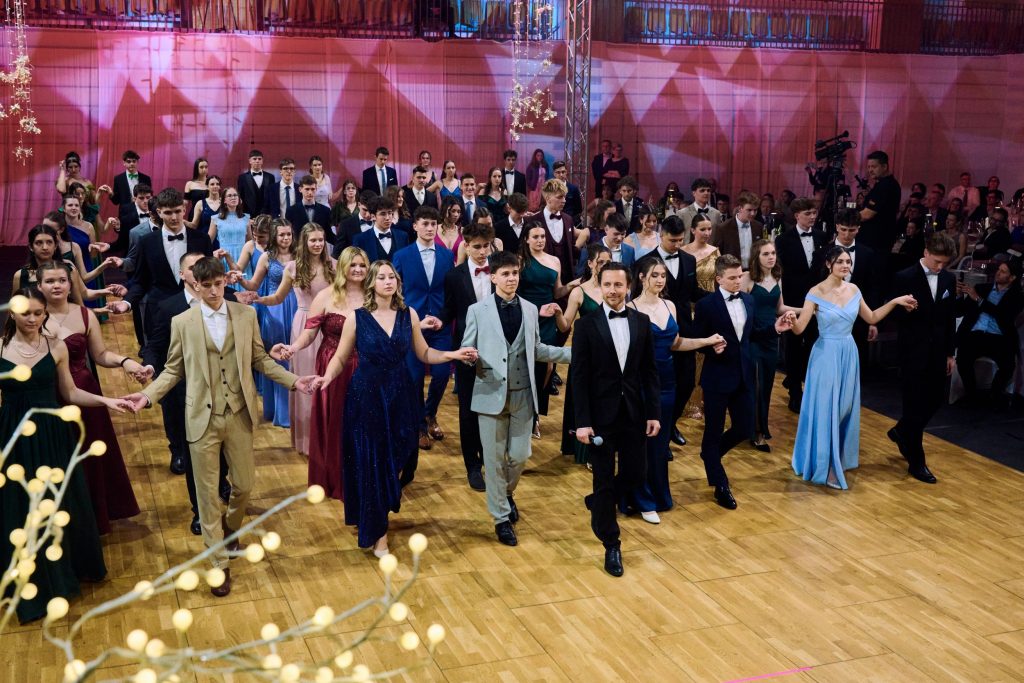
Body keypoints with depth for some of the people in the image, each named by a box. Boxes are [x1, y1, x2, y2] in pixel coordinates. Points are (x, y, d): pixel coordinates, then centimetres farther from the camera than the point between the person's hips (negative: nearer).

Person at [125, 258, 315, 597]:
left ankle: (230, 528, 45)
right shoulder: (182, 323, -2)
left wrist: (292, 380, -4)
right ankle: (220, 564, 18)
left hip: (239, 414, 2)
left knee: (244, 485, 12)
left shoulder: (246, 315, 1)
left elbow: (260, 359, 6)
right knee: (208, 493, 5)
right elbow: (173, 370, 2)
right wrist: (148, 394, -12)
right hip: (203, 418, -1)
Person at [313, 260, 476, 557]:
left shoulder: (408, 315, 2)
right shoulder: (356, 318, -5)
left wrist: (452, 354, -7)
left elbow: (424, 353, 6)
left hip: (400, 399, 3)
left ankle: (378, 515, 35)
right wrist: (328, 376, -20)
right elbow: (340, 357, -2)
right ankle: (377, 535, 13)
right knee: (370, 464, 2)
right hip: (366, 398, -3)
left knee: (393, 462, 9)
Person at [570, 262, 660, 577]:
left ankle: (597, 502, 39)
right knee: (604, 479, 4)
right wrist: (582, 422, -13)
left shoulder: (641, 322, 4)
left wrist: (654, 412, 0)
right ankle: (611, 545, 18)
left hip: (634, 413, 3)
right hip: (601, 415, -3)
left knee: (634, 475, 10)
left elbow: (650, 371, 6)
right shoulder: (587, 325, -6)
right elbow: (578, 376, -8)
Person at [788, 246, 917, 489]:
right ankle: (827, 467, 10)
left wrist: (895, 301, 8)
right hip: (826, 355, -5)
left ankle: (840, 459, 27)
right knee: (826, 409, 0)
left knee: (845, 409, 12)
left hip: (848, 355, 5)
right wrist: (792, 319, -38)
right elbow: (799, 328, -17)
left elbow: (871, 318, 15)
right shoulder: (817, 292, -13)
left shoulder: (853, 289, 3)